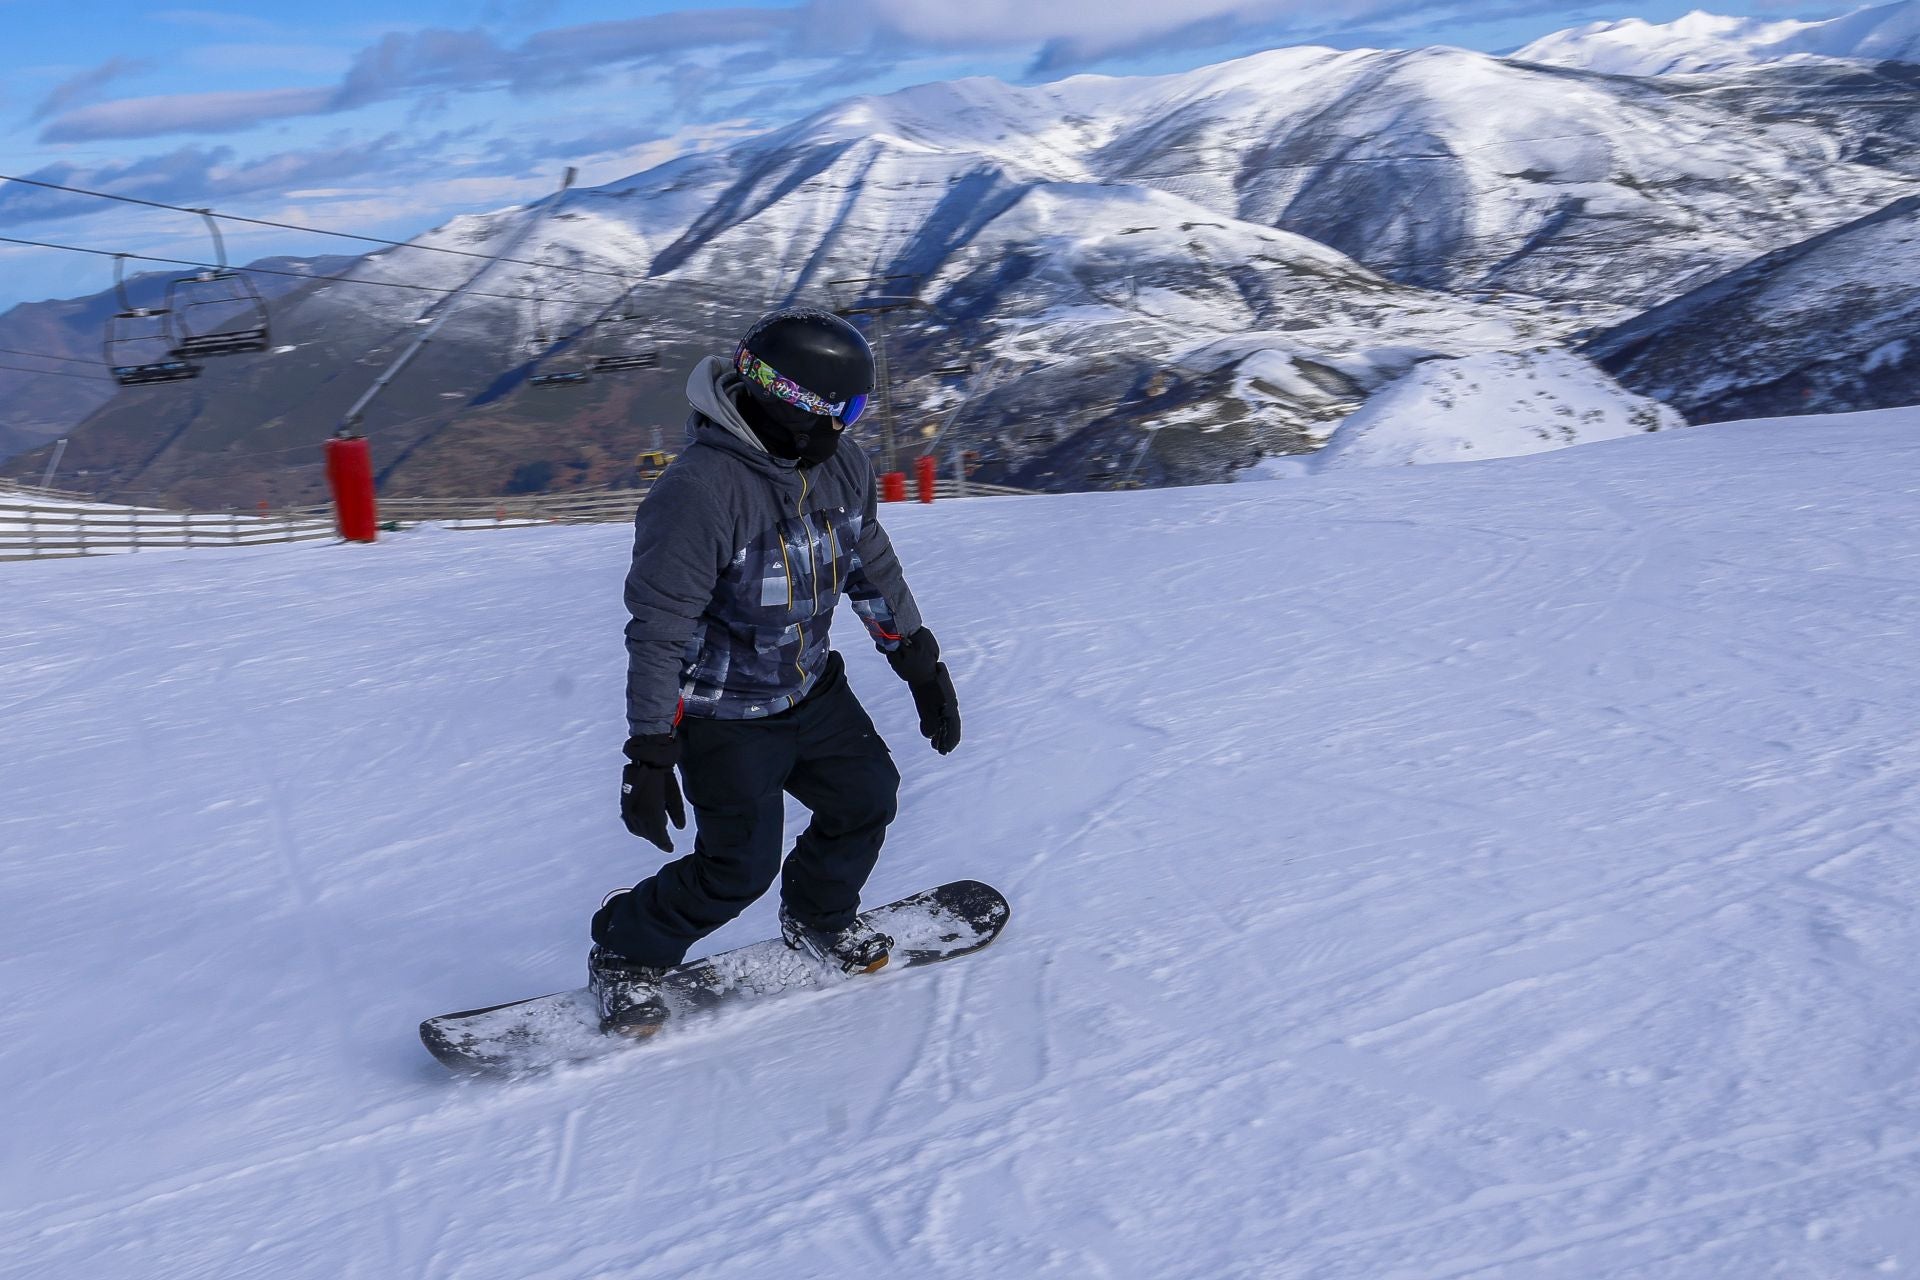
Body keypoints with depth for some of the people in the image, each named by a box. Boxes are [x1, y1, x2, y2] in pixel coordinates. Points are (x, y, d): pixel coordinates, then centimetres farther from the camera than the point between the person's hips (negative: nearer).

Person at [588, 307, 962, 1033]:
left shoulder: (841, 466, -6)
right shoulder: (699, 490, -30)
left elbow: (875, 570, 9)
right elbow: (658, 631, -27)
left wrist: (923, 668, 13)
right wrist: (649, 755, -25)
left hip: (811, 691, 7)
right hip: (724, 715, -7)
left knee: (866, 798, 12)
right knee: (739, 869, -5)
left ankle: (818, 918, 40)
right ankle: (623, 953, 20)